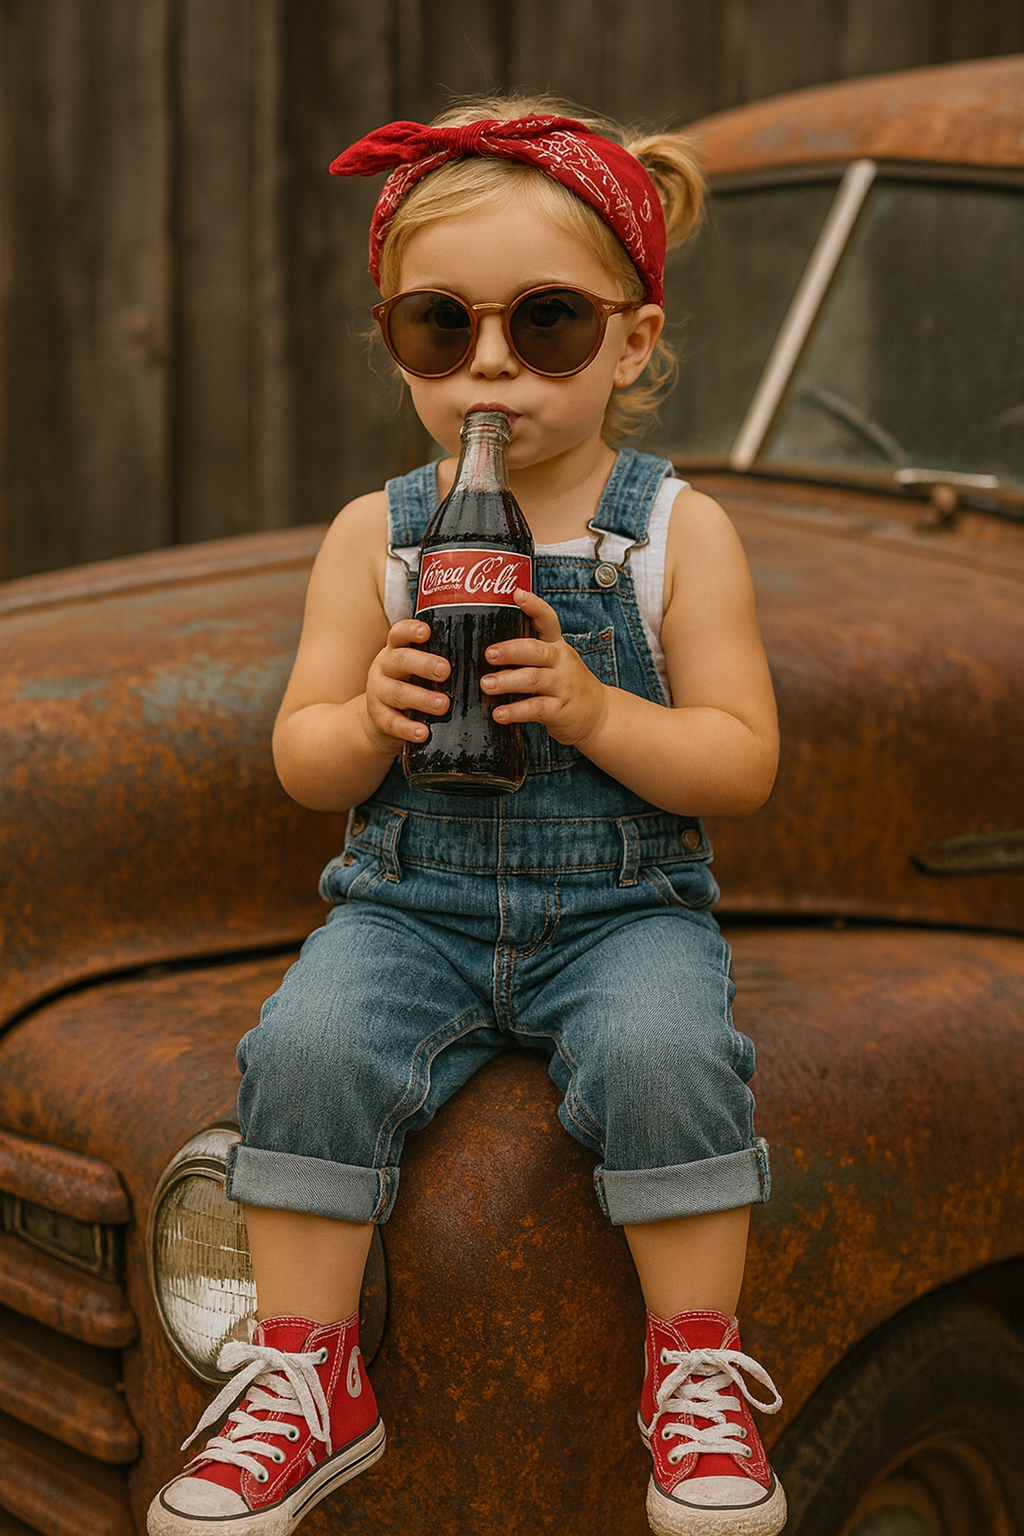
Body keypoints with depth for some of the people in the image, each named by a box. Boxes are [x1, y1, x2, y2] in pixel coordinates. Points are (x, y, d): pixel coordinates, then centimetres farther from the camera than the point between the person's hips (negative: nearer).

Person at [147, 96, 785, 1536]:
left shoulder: (680, 530, -1)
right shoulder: (374, 534, 4)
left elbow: (743, 765, -4)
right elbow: (302, 759, 5)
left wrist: (593, 711, -21)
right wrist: (368, 721, -18)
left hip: (624, 907, -1)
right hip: (412, 902, 2)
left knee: (666, 1052, -30)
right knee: (309, 1044, -25)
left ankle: (698, 1370, -9)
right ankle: (308, 1377, -9)